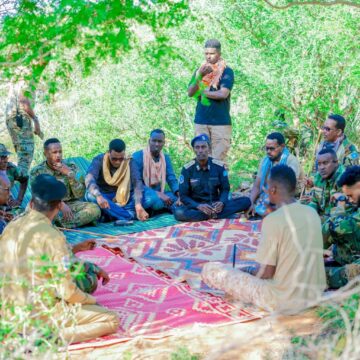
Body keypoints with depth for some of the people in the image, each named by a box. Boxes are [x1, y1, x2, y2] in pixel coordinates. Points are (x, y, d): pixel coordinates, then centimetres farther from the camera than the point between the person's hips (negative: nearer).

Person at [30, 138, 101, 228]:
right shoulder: (37, 171, -1)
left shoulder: (71, 166, 2)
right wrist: (60, 204, -26)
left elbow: (80, 194, -3)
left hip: (71, 205, 1)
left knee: (94, 209, -25)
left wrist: (70, 173, -16)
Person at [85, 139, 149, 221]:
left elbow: (137, 183, -24)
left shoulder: (130, 162, -10)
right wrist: (98, 196, -52)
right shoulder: (99, 160, -14)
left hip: (123, 198, 1)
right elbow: (89, 179, -32)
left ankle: (111, 214, -32)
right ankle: (129, 215, -36)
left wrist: (138, 205, -42)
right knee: (91, 195, -37)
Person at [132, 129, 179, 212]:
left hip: (159, 194, 7)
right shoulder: (137, 156, -12)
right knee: (153, 198, -40)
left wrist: (179, 193, -20)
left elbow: (172, 179, 3)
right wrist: (157, 193, -29)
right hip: (141, 195, -6)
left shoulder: (166, 158, 8)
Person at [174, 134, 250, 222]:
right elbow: (183, 196, -6)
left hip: (215, 205, 2)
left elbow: (225, 189, 4)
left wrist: (221, 203, -19)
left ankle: (211, 214, -27)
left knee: (246, 201, -18)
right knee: (178, 212, -36)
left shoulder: (219, 166, -1)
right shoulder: (187, 169, -6)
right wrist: (198, 206, -25)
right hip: (196, 206, -2)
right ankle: (215, 214, -28)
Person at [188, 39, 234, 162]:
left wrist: (203, 92, -3)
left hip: (221, 121, -4)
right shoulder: (200, 70, 13)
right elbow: (190, 93, 2)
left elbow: (223, 94, -14)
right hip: (201, 121, 4)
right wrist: (199, 76, -13)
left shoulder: (227, 71, -1)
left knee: (218, 159, -6)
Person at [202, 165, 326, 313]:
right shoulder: (312, 213, 1)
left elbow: (266, 273, -16)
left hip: (284, 301, -7)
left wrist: (249, 273, 6)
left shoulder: (272, 220, -19)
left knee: (210, 269, -3)